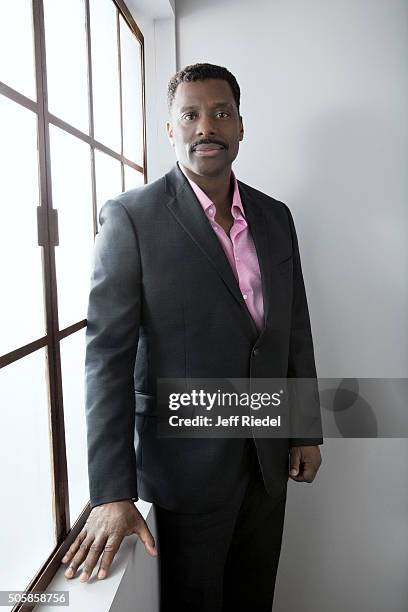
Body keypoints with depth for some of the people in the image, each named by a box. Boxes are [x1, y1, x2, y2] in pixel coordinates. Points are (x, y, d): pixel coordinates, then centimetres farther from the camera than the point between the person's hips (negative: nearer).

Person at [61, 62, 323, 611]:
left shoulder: (275, 216, 5)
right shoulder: (132, 216, -12)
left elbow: (296, 329, 10)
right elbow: (108, 352, -17)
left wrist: (308, 429, 10)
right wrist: (112, 493, -20)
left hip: (270, 456, 5)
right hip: (188, 459, -4)